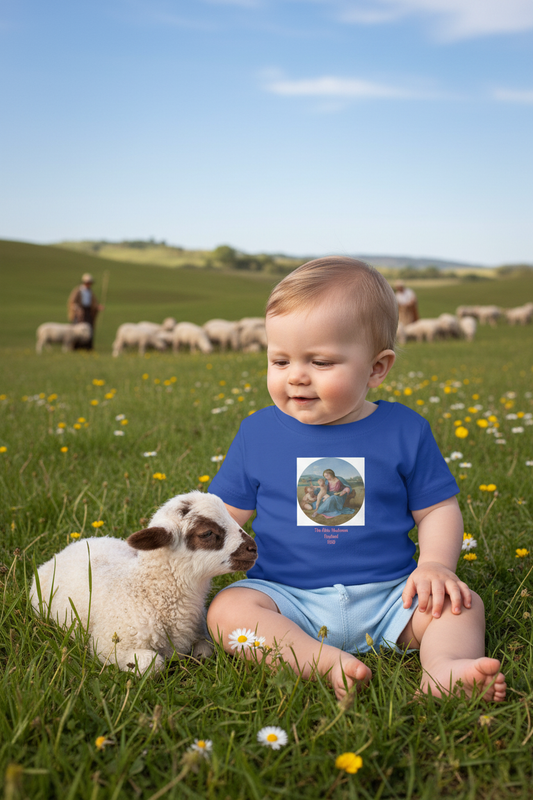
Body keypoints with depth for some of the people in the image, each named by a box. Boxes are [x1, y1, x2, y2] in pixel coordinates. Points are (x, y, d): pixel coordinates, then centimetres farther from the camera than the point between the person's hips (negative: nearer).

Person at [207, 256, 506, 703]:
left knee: (463, 605, -17)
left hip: (387, 596, 0)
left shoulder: (404, 431, 0)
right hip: (288, 599, 0)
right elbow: (225, 513, 9)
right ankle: (324, 663, -38)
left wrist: (435, 564, -12)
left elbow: (438, 509, 6)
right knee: (227, 610, -25)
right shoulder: (257, 432, 3)